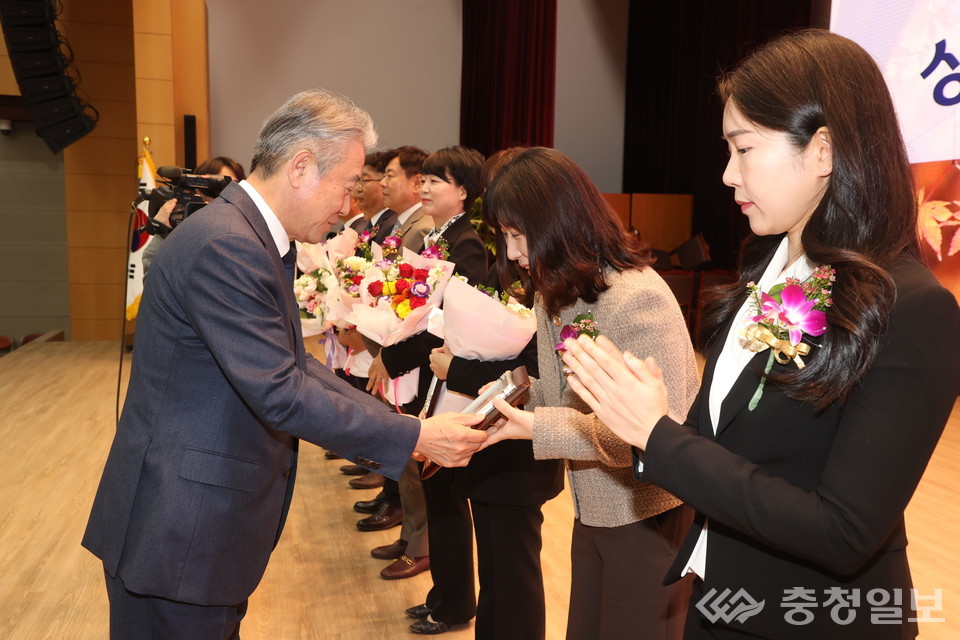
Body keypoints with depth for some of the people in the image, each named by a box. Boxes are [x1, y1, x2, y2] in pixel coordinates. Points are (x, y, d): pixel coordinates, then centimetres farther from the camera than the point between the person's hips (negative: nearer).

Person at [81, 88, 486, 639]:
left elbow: (293, 365, 8)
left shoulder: (254, 236, 8)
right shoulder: (224, 245, -24)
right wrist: (415, 438, -19)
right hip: (179, 531, -9)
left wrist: (395, 424, 2)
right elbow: (279, 395, -26)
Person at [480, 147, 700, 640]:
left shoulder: (637, 298, -24)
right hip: (592, 511, 8)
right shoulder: (556, 295, 4)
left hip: (651, 516, -8)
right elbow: (559, 394, 5)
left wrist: (537, 427, -30)